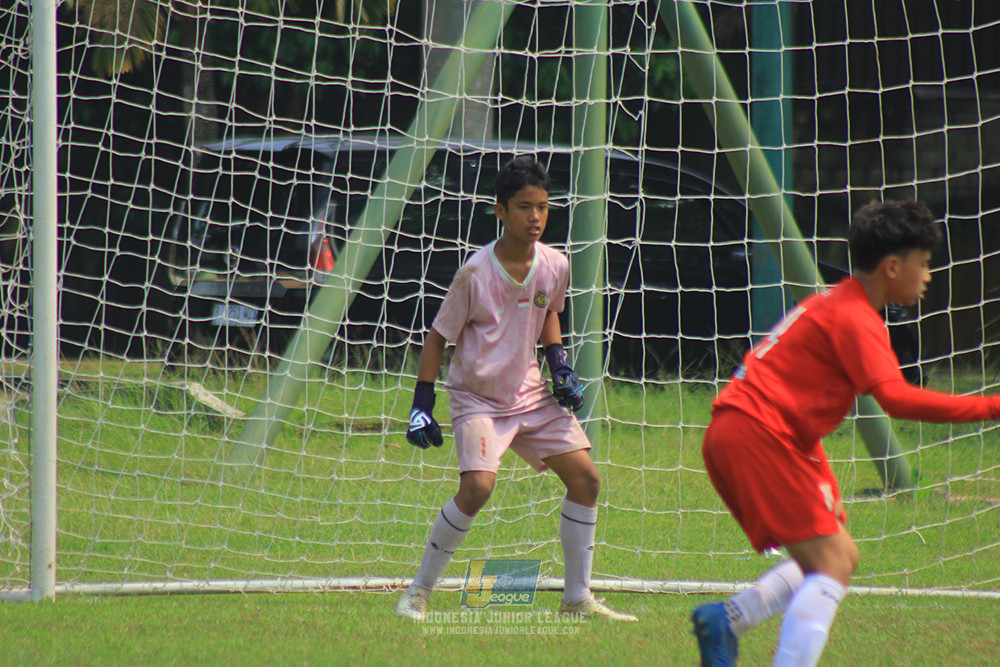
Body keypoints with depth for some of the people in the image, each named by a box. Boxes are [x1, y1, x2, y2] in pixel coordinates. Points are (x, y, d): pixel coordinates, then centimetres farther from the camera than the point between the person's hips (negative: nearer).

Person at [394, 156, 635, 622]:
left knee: (584, 476, -2)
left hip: (530, 392, 6)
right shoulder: (476, 272, -17)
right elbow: (438, 336, -8)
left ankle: (577, 598, 9)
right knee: (477, 486, -24)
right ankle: (419, 591, -8)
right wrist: (422, 405, -11)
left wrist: (560, 365, 6)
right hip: (477, 396, -6)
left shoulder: (554, 266, -3)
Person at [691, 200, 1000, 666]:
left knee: (838, 557, 11)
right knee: (833, 562, -13)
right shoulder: (855, 318, -11)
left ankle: (725, 621, 2)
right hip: (757, 435, -10)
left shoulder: (833, 305, 20)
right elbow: (896, 398, -23)